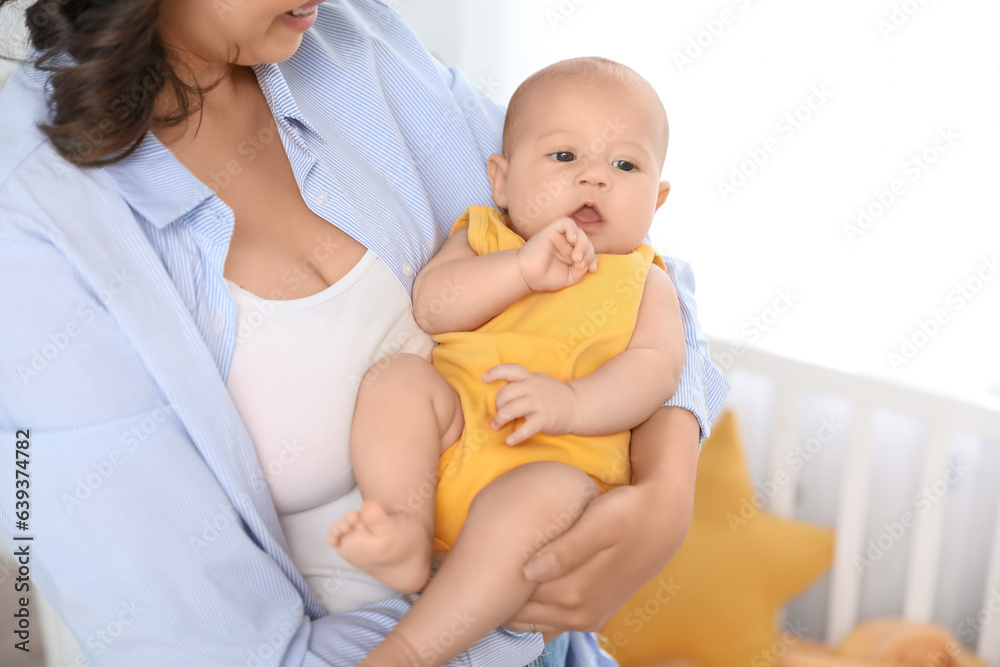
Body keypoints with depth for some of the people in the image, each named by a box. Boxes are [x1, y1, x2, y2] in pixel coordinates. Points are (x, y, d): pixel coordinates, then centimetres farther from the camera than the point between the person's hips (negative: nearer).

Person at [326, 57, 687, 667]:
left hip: (557, 458, -2)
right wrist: (522, 268, -15)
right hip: (450, 426, 3)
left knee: (535, 501, -34)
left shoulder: (643, 281, 14)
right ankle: (406, 531, -30)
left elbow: (656, 367, -4)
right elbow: (431, 305, -1)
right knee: (397, 378, -22)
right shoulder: (484, 238, 17)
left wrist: (569, 402, -23)